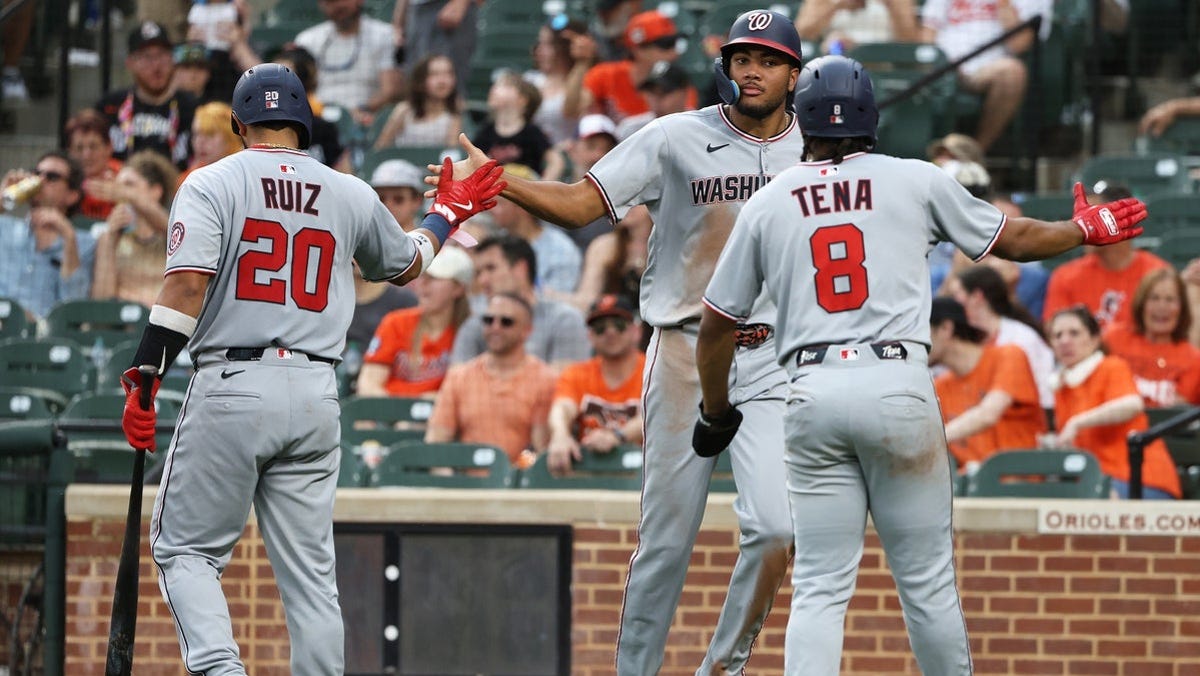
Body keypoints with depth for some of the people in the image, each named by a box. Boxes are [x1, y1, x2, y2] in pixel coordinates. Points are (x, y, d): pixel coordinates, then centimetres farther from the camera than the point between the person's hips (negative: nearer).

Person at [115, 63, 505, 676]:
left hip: (231, 389, -3)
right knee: (310, 571, 8)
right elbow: (404, 265, 30)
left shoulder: (211, 185, -1)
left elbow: (186, 286, -14)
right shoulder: (350, 195, 11)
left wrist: (143, 379, -15)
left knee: (184, 547, 5)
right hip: (316, 396, 4)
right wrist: (446, 214, 48)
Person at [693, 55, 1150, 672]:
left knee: (820, 588, 1)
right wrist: (1086, 230, 36)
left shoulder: (766, 204, 10)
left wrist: (716, 413, 27)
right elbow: (1015, 240, 18)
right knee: (927, 580, 7)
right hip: (897, 384, -1)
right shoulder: (916, 182, 7)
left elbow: (716, 323, 12)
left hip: (811, 391, 1)